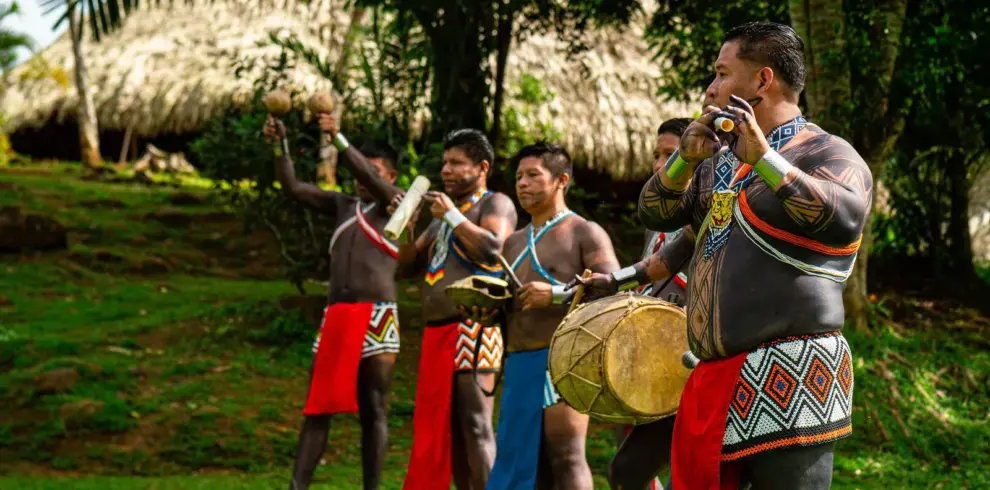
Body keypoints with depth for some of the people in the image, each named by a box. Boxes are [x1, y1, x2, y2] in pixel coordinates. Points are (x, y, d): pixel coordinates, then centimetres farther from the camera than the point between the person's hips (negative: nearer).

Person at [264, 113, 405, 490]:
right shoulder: (343, 206, 19)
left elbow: (372, 181, -14)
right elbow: (293, 188, 12)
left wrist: (339, 139, -23)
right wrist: (280, 145, -3)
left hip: (376, 317, -5)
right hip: (335, 315, 5)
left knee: (373, 410, -3)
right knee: (317, 407, 1)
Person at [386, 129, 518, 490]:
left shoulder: (495, 204, 0)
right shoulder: (443, 214, 24)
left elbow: (491, 248, -18)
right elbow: (409, 260, 23)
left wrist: (452, 215, -15)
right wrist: (406, 223, 7)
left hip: (472, 329, -8)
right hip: (437, 331, 8)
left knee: (474, 427, -12)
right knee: (438, 428, 8)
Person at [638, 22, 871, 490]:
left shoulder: (827, 154, -7)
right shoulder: (721, 158, 18)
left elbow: (844, 221, -26)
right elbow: (655, 215, 15)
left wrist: (763, 158, -26)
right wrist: (685, 159, -2)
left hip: (787, 381, -8)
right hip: (715, 380, 8)